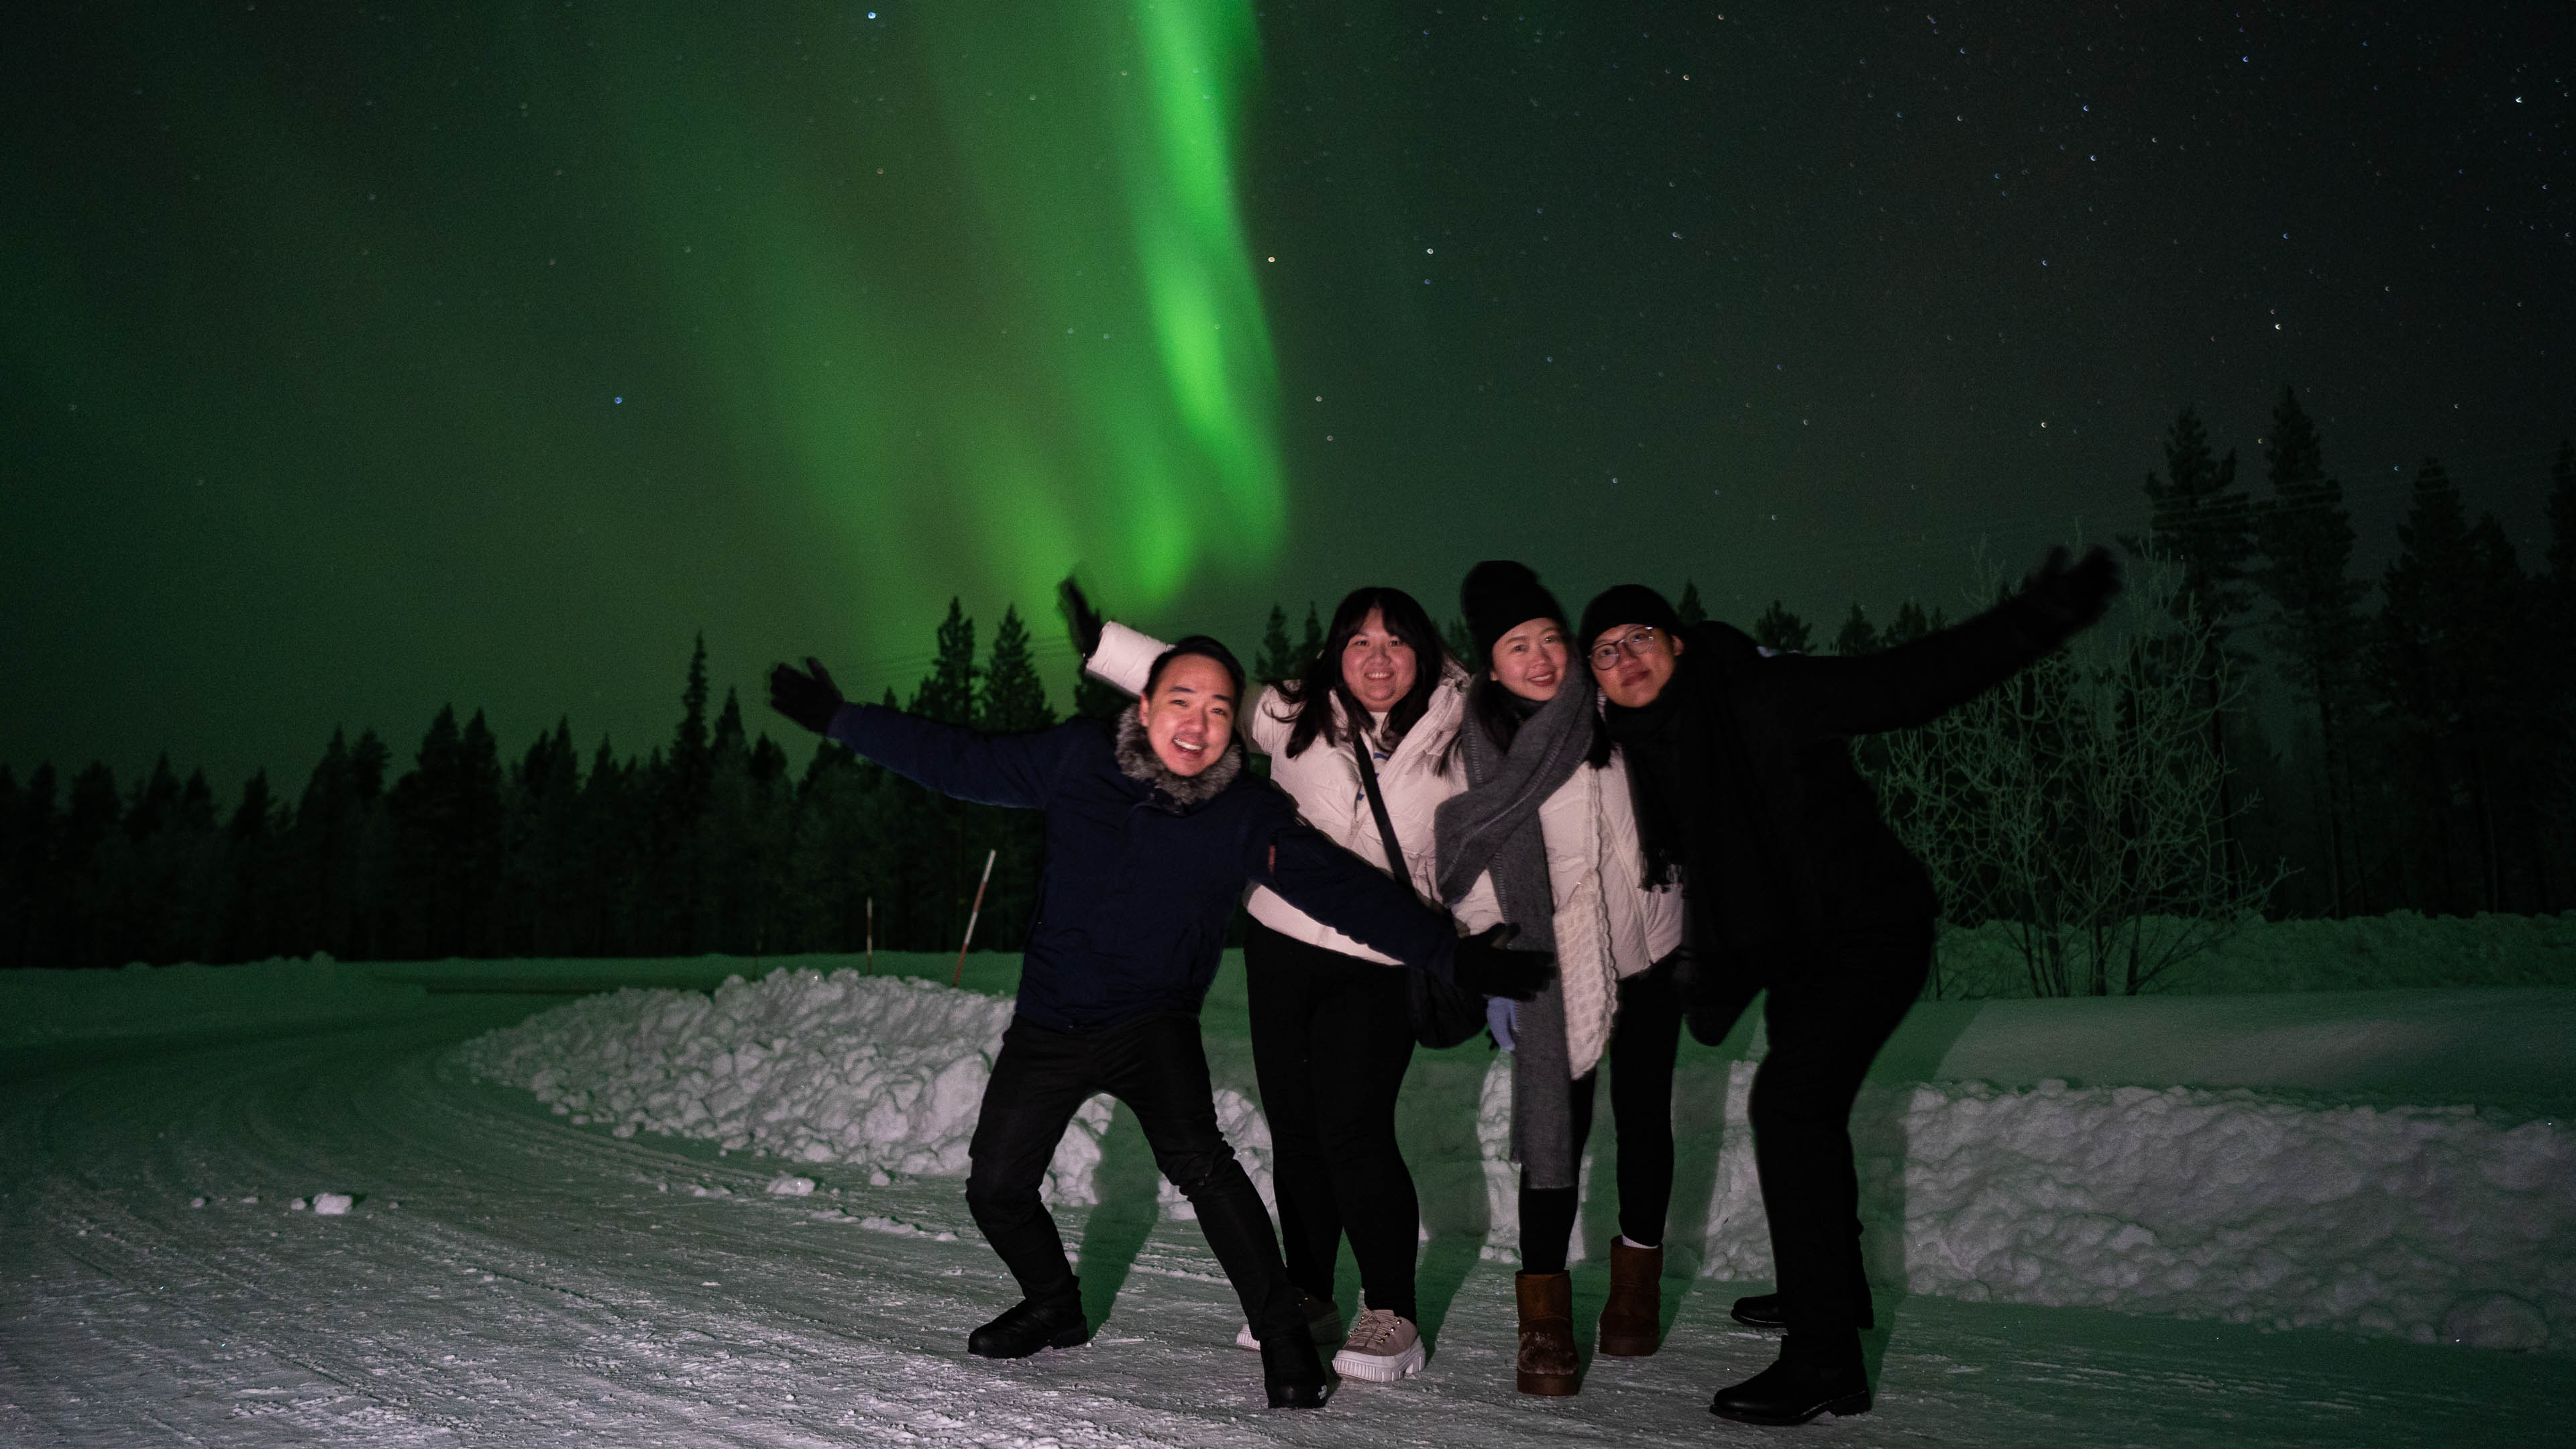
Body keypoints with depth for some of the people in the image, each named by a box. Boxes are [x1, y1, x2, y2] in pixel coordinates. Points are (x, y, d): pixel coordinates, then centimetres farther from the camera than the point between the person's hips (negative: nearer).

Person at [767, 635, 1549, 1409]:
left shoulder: (1248, 814, -13)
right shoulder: (1076, 760, -9)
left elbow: (1346, 888, -16)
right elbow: (958, 760, 1)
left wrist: (1456, 956, -23)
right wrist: (839, 718, 4)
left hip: (1154, 1024, -3)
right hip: (1051, 1020, 3)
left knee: (1195, 1159, -27)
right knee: (995, 1189, 6)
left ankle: (1282, 1333, -8)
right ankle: (1054, 1305, 37)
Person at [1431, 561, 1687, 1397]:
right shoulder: (1479, 741, -8)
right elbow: (1473, 863, -3)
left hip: (1649, 946, 3)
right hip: (1557, 962, -2)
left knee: (1643, 1115, 11)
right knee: (1556, 1130, -7)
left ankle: (1637, 1284, 30)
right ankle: (1545, 1318, 5)